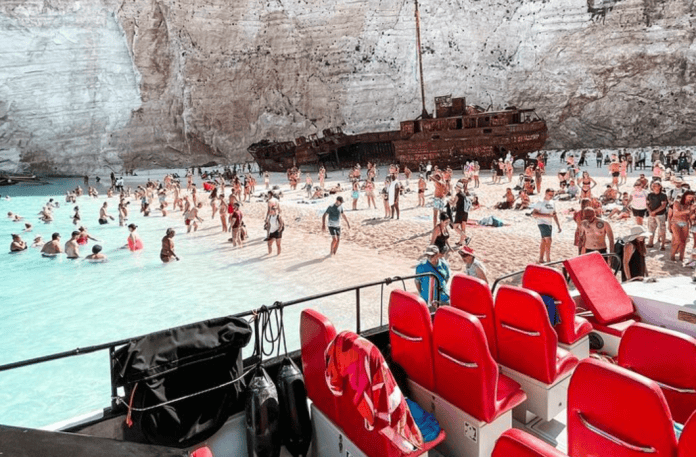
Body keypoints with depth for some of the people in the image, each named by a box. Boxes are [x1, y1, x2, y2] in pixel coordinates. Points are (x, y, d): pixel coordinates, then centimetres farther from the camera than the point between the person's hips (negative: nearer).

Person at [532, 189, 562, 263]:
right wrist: (546, 215, -20)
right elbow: (534, 214, -14)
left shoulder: (552, 202, 16)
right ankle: (548, 260, -14)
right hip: (542, 223, -7)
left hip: (549, 224, 7)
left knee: (544, 241, 10)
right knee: (548, 240, -17)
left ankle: (541, 259, 16)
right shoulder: (540, 202, -7)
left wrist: (558, 225, 16)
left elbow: (555, 214, 22)